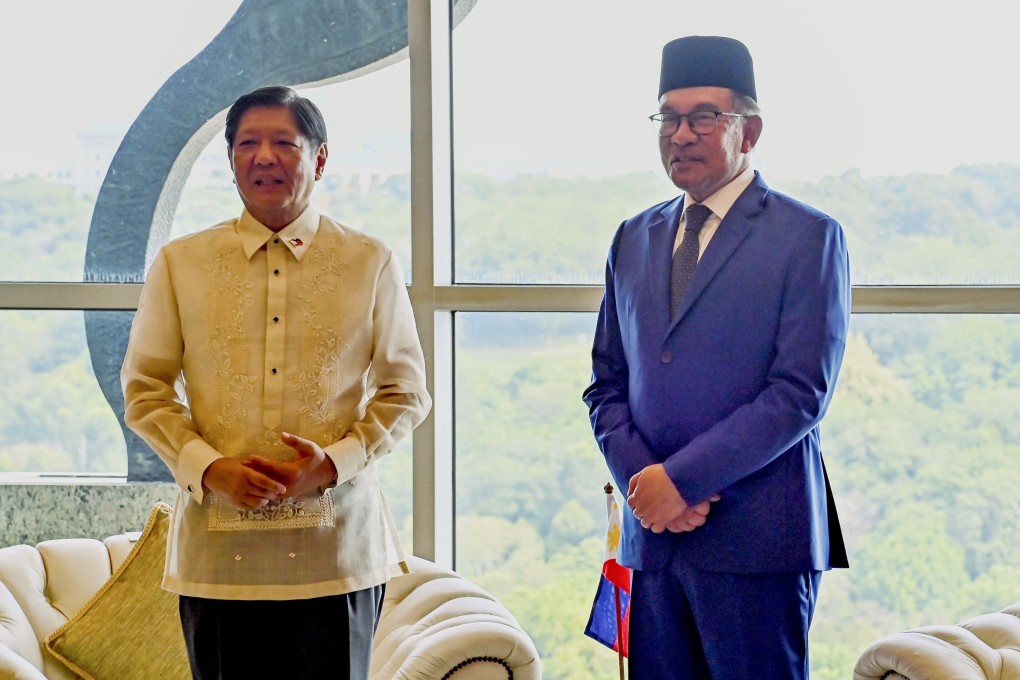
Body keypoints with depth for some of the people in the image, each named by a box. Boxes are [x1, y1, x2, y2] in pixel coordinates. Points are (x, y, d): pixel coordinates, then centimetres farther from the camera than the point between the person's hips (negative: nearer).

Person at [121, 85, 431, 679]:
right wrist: (207, 467, -9)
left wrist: (335, 463, -9)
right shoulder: (180, 264, 7)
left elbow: (406, 391, 7)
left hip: (337, 546, 0)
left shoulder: (371, 263, 5)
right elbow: (144, 389, 8)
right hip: (218, 548, 1)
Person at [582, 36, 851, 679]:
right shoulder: (634, 239, 14)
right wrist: (642, 481, -4)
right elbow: (607, 385, 14)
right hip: (653, 536, 5)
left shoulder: (809, 237, -3)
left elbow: (801, 393, -11)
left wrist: (680, 477, -13)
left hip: (757, 541, -5)